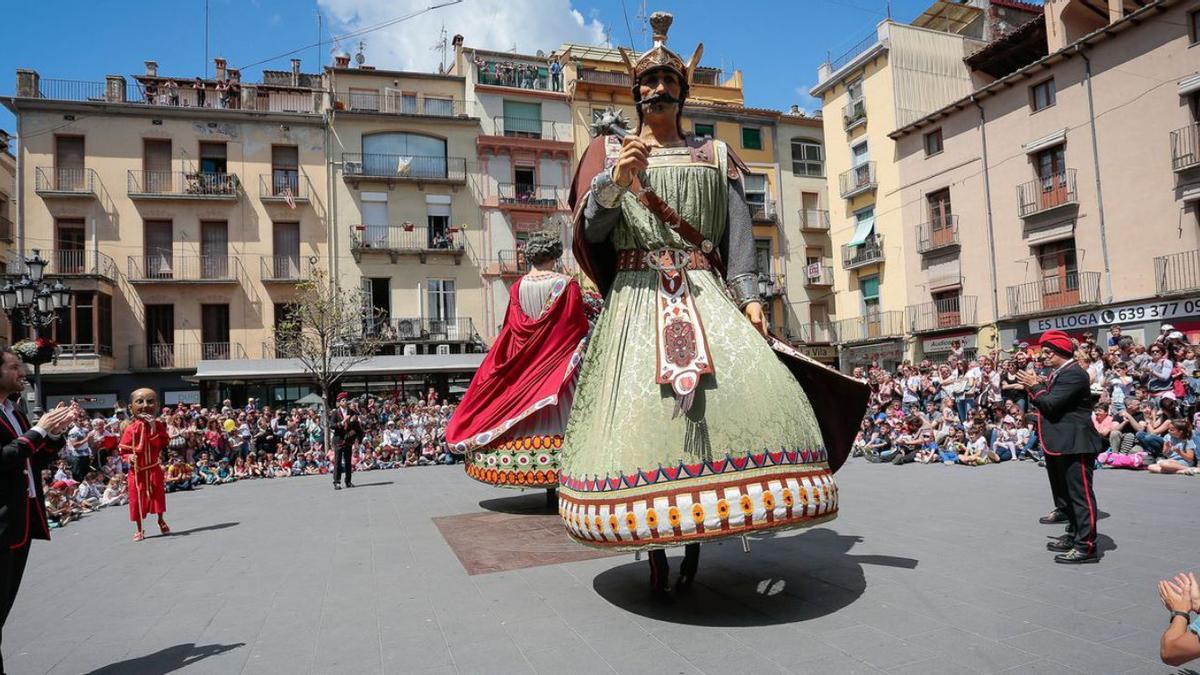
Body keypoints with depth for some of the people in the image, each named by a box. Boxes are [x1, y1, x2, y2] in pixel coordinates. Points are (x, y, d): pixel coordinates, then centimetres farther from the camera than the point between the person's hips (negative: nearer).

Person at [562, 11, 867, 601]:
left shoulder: (715, 155, 19)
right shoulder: (610, 149, 15)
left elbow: (738, 232, 10)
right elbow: (593, 230, 2)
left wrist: (748, 296, -4)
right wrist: (617, 181, -17)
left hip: (707, 295, 2)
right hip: (637, 297, -1)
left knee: (746, 392, -16)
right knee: (640, 409, -12)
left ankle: (696, 541, -3)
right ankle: (656, 554, 0)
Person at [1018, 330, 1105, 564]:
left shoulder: (1074, 373, -16)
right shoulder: (1057, 373, 15)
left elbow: (1051, 404, -23)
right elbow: (1043, 403, 16)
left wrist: (1035, 386, -7)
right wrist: (1035, 389, -1)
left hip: (1075, 445, -11)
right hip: (1058, 444, 11)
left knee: (1080, 494, -5)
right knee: (1064, 494, 19)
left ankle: (1086, 546, 1)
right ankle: (1073, 536, 31)